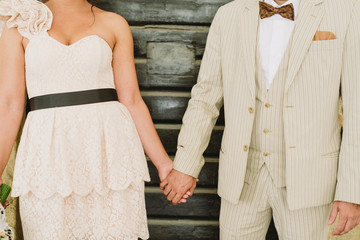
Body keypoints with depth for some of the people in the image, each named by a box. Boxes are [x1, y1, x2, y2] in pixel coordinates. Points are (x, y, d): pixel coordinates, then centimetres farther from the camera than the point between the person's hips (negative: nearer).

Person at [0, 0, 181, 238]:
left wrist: (163, 163, 1)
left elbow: (132, 101, 6)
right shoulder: (21, 25, 7)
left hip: (109, 151, 1)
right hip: (49, 155, 0)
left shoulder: (114, 24, 9)